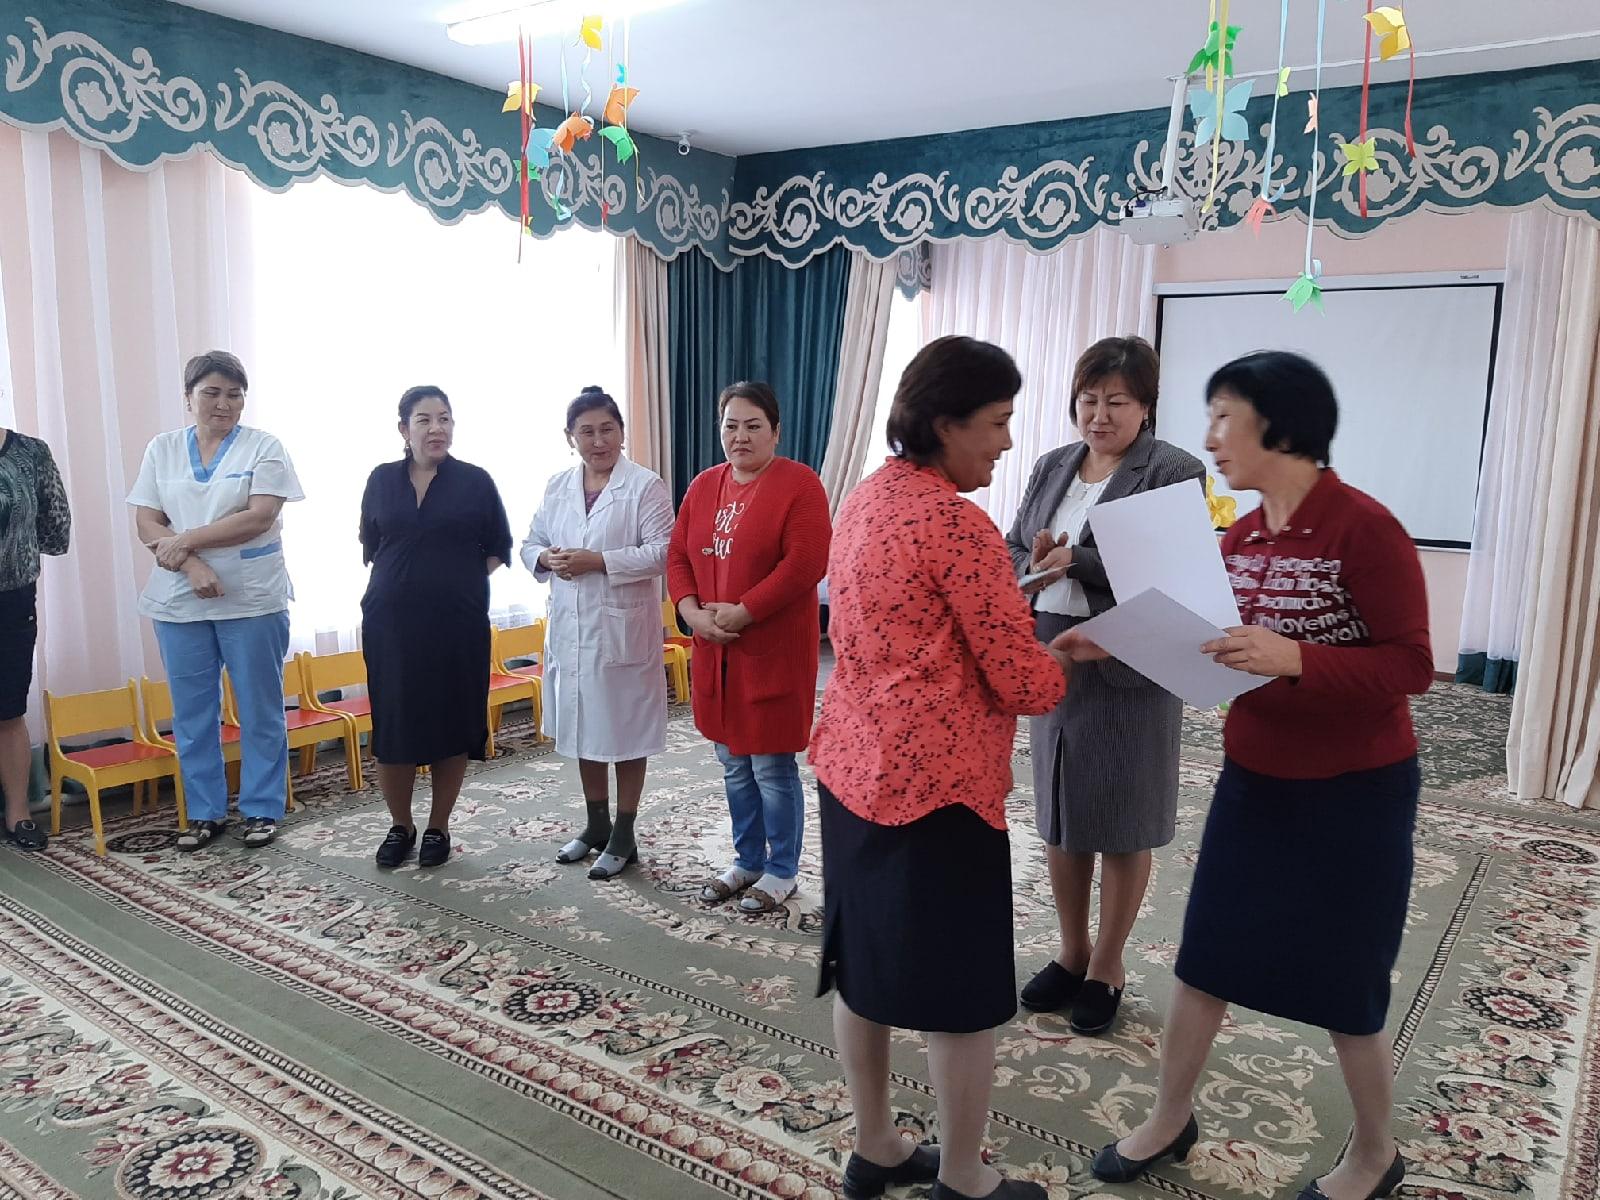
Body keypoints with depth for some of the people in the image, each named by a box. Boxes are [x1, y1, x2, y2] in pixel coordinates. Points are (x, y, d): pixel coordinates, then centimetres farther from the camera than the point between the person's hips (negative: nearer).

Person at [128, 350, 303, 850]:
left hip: (253, 600, -3)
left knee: (260, 710, 4)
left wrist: (185, 539, -13)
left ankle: (262, 809, 16)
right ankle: (205, 812, 22)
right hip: (179, 601, 3)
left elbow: (259, 517, -13)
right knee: (192, 711, 9)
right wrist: (193, 565, -14)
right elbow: (146, 523, 2)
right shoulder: (162, 449, 8)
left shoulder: (264, 448, -2)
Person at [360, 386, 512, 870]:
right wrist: (402, 583, 6)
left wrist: (460, 580, -2)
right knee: (393, 725, 3)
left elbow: (499, 548, 6)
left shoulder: (475, 481, 0)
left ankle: (438, 827, 20)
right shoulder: (382, 480, 7)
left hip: (457, 624, -1)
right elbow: (370, 546, 17)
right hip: (391, 623, 2)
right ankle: (400, 826, 22)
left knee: (451, 725, 4)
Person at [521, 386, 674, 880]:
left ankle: (624, 835, 18)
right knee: (584, 727, 16)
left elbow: (662, 552, -15)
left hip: (623, 628, -6)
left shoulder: (645, 486, -9)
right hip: (570, 628, 6)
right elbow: (530, 543, 13)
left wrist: (598, 561, -22)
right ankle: (596, 825, 32)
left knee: (625, 729, 5)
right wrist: (548, 559, -10)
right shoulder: (557, 487, 9)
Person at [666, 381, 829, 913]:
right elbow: (678, 555, 10)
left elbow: (806, 565, -19)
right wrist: (693, 612, -8)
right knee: (734, 765, 16)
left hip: (774, 649, -6)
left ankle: (782, 871, 21)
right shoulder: (704, 485, 10)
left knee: (772, 766, 3)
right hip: (716, 649, 7)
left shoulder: (800, 484, -11)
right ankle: (747, 861, 32)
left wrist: (741, 613, -20)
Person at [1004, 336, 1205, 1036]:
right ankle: (1072, 951, 32)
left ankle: (1107, 966, 25)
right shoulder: (1052, 467, 10)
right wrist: (1032, 570, -14)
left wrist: (1072, 562, -24)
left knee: (1122, 824, 7)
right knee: (1061, 813, 14)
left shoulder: (1175, 472, -7)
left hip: (1128, 669, -5)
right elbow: (1014, 549, 9)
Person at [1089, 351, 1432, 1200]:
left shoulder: (1363, 528, -19)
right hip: (1252, 780, 6)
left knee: (1343, 985, 10)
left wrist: (1294, 659, -33)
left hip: (1355, 791, -6)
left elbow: (1410, 666, -20)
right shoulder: (1240, 537, 2)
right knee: (1204, 959, 13)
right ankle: (1170, 1118, 33)